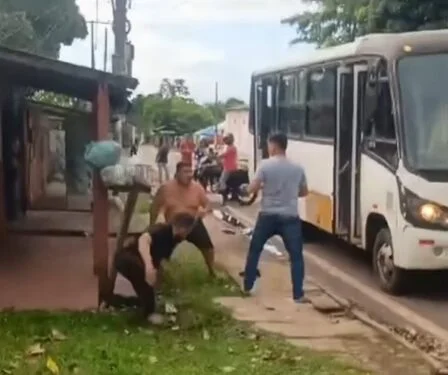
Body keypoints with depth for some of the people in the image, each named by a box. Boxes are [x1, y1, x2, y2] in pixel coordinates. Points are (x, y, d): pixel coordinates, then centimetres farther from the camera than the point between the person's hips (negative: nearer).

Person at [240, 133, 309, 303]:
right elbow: (304, 192, 15)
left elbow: (252, 189, -8)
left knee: (254, 250, 18)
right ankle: (298, 295, 1)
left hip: (268, 216, -1)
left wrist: (245, 189, 14)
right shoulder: (297, 168, 4)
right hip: (290, 217, 1)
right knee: (296, 256, 6)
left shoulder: (265, 165, -6)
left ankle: (247, 287, 25)